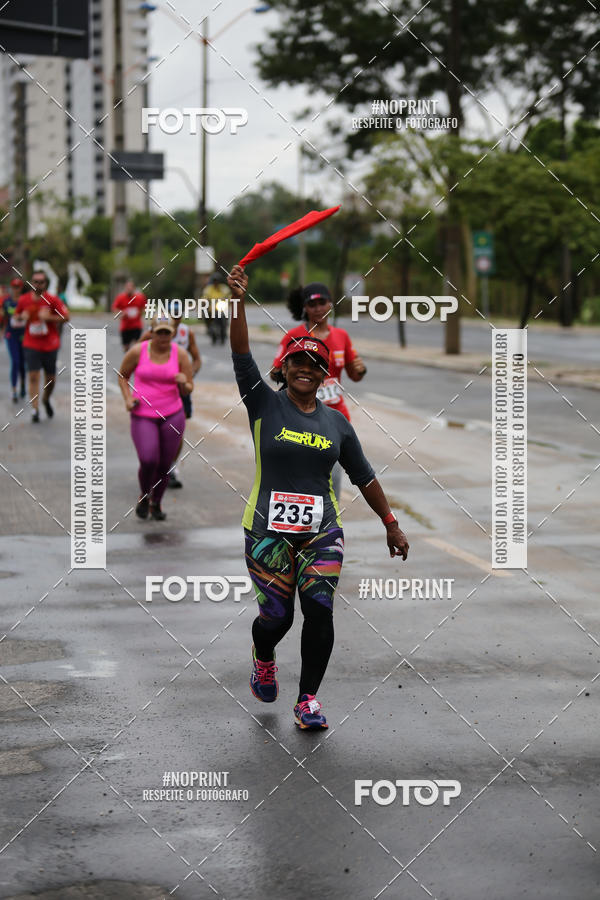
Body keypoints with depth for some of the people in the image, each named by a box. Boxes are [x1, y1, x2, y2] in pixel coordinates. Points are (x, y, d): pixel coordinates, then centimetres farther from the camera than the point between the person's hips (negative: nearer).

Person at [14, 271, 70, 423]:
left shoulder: (52, 300, -6)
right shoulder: (23, 300, 0)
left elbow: (66, 317, -8)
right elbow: (16, 317, 15)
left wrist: (49, 317, -21)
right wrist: (22, 317, -8)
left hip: (50, 345, 0)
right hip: (31, 345, 0)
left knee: (50, 378, 9)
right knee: (33, 377, -9)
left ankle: (46, 399, 38)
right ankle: (35, 409, -7)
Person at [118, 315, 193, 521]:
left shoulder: (180, 354, -2)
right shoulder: (137, 352, -6)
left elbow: (188, 390, 2)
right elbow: (123, 376, 11)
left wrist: (183, 383, -21)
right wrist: (128, 399, -4)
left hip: (172, 415, 2)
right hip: (143, 416, -2)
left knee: (164, 465, 5)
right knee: (148, 461, -18)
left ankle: (156, 504, 30)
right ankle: (144, 496, 13)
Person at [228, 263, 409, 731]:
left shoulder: (337, 422, 9)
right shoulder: (265, 405, 1)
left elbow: (365, 477, 15)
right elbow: (242, 357, -13)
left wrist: (391, 525, 14)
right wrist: (239, 301, -25)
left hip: (322, 532, 2)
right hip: (268, 531, -2)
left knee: (319, 611, -10)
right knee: (276, 617, 2)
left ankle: (308, 698, 5)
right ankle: (263, 659, 39)